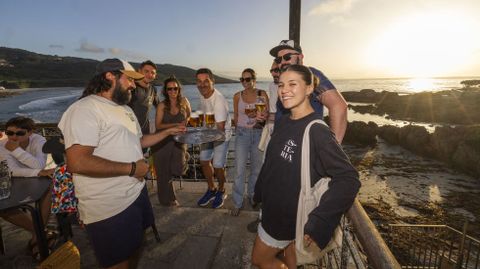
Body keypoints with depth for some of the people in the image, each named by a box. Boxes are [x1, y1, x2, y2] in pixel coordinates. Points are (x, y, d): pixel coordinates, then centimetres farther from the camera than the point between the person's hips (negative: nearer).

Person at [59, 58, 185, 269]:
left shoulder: (125, 109, 12)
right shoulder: (85, 109, -19)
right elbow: (77, 162, -29)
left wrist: (168, 132, 13)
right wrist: (131, 168, -22)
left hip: (137, 192, 9)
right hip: (109, 208, -9)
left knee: (135, 247, 27)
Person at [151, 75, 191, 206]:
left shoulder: (184, 101, -2)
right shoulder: (162, 105, -7)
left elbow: (189, 115, 16)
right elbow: (158, 125, -11)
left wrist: (186, 121, -4)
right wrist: (176, 125, -20)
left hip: (179, 140, 1)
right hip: (163, 141, -1)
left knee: (178, 170, -10)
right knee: (164, 172, 8)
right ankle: (167, 199, 28)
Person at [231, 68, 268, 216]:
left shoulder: (262, 94, 0)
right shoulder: (237, 96, 3)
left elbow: (267, 113, -2)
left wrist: (258, 114, -20)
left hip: (258, 133, 1)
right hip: (242, 133, 0)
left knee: (256, 167, 11)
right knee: (240, 169, -5)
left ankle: (252, 195, 33)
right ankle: (237, 202, 8)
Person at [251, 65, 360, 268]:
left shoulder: (317, 131, -25)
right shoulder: (282, 123, -1)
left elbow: (348, 179, -26)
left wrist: (318, 224, -29)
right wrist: (259, 192, 15)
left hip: (289, 215, -6)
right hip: (273, 207, 7)